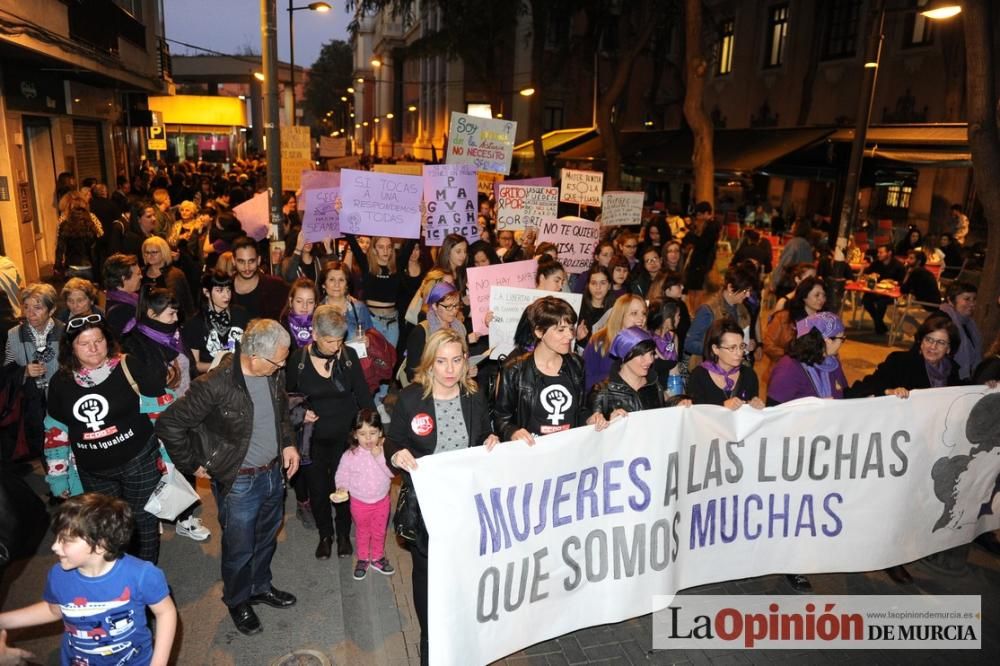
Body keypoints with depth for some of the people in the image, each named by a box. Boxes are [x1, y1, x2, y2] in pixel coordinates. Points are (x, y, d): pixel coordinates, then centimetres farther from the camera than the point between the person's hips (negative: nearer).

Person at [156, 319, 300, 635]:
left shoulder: (274, 374, -8)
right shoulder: (215, 385, -28)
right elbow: (168, 424, -19)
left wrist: (288, 443, 5)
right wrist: (192, 465, -10)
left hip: (274, 473, 6)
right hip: (238, 482, -6)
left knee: (266, 539, 25)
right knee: (239, 549, 15)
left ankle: (260, 587, 50)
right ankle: (238, 601, 41)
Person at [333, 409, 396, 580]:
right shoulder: (350, 455, -17)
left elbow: (392, 472, -24)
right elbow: (342, 474, -6)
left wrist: (379, 457, -31)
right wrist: (342, 488, -22)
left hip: (381, 500, 1)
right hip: (359, 502, -1)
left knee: (379, 531, 20)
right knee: (362, 532, 20)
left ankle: (378, 557, 42)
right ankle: (363, 559, 41)